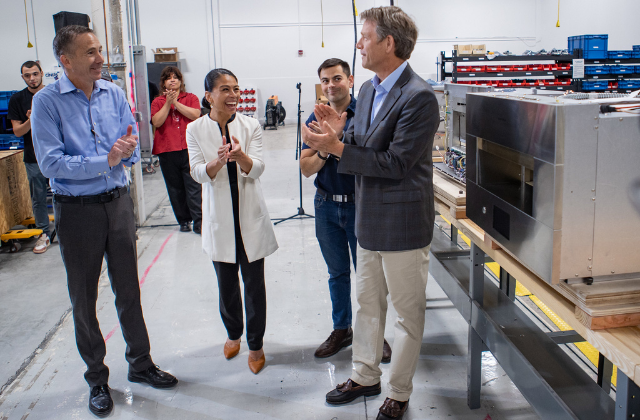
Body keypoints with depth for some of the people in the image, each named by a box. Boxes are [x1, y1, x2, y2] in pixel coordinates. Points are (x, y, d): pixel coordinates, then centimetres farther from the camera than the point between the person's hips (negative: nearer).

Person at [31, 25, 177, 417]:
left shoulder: (114, 94, 2)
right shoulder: (47, 101, -11)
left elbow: (133, 148, 6)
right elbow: (50, 163, -18)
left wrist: (123, 152, -17)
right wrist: (106, 159, -21)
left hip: (118, 202, 4)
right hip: (77, 209, -3)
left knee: (129, 289, 15)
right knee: (84, 299, 10)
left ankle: (140, 363, 32)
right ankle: (97, 378, 27)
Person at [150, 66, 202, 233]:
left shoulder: (191, 98, 10)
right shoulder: (158, 102, 11)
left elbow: (195, 114, -9)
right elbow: (157, 122, -5)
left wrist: (175, 102, -9)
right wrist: (168, 103, -8)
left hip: (189, 149, -2)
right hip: (167, 151, 2)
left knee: (194, 188, -6)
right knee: (175, 189, 7)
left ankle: (199, 222, -4)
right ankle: (183, 221, 19)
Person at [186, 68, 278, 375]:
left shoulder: (251, 126, -1)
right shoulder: (195, 129, -1)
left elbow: (257, 168, -10)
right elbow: (198, 173, -8)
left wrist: (240, 156, -33)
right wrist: (218, 161, -30)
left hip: (250, 215, 0)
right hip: (219, 218, 1)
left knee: (254, 283, 4)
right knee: (226, 283, 13)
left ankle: (256, 345, 20)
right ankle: (233, 334, 37)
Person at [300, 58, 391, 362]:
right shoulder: (316, 119, 4)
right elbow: (306, 168, 0)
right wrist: (323, 152, -19)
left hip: (359, 204, -4)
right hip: (326, 205, 4)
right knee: (337, 272, 16)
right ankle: (341, 329, 31)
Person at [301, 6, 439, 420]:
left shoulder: (418, 97, -19)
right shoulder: (369, 89, 9)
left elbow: (396, 162, -23)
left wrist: (337, 148, -22)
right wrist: (340, 133, -7)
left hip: (403, 223, -9)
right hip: (370, 219, 9)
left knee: (409, 312, 9)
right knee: (368, 303, 21)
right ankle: (366, 376, 39)